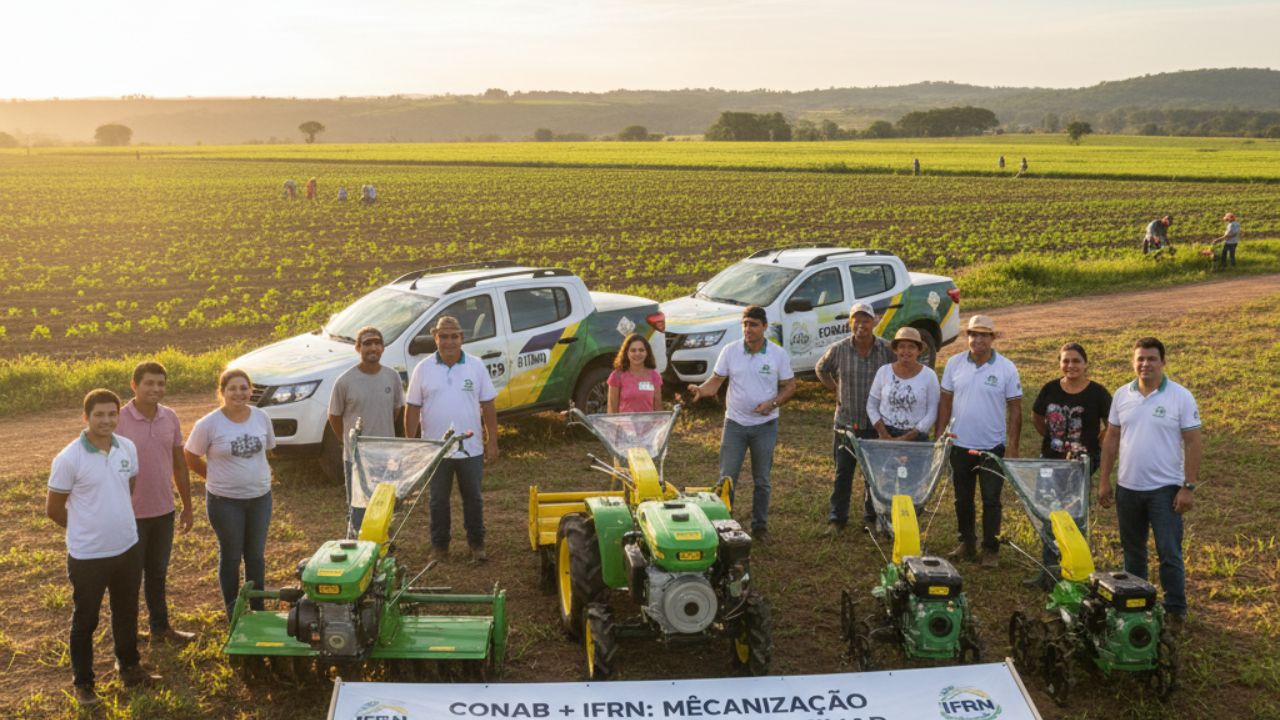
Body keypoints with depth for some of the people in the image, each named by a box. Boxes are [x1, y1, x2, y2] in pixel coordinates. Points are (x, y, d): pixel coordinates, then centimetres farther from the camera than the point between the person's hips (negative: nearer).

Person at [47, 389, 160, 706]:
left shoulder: (128, 448, -3)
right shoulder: (69, 459, -18)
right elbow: (53, 509, -8)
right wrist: (88, 529, 3)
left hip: (127, 548, 5)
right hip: (88, 556, -5)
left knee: (127, 613, 20)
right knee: (85, 620, 11)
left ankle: (129, 667, 39)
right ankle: (82, 682, 26)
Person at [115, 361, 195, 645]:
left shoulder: (170, 418, 0)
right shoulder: (119, 421, -14)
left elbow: (179, 464, 9)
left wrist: (187, 507, 11)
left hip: (164, 511, 5)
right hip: (131, 514, -4)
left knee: (157, 573, 19)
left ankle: (160, 627, 33)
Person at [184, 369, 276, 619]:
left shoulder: (261, 418, -2)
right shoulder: (209, 424, -13)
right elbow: (191, 457, -2)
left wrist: (254, 473, 7)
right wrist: (216, 477, 1)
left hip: (260, 497, 4)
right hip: (225, 502, -4)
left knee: (256, 555, 15)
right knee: (231, 557, 9)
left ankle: (258, 610, 29)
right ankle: (233, 615, 23)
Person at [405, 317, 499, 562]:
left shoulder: (476, 366, -1)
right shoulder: (423, 369, -1)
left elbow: (488, 406, 1)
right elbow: (412, 409, 1)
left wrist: (492, 443, -2)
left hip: (471, 448, 0)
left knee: (473, 498, 11)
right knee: (438, 500, 11)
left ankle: (477, 543, 25)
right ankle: (439, 544, 26)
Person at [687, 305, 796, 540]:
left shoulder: (778, 354, -5)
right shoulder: (730, 351, -4)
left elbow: (789, 386, 0)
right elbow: (715, 381, -3)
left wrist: (772, 403, -17)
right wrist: (701, 390, -25)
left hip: (765, 425, 0)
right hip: (735, 423, 0)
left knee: (762, 479, 11)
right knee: (727, 477, 2)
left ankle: (760, 525, 24)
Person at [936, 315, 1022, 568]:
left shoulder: (1006, 368, -7)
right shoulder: (954, 363, 0)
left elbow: (1015, 408, -3)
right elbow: (945, 401, 6)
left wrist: (1013, 446, -7)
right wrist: (940, 435, 2)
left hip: (993, 447, -3)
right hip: (960, 445, 3)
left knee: (991, 500, 3)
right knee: (962, 499, 13)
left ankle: (991, 549, 15)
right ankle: (967, 544, 28)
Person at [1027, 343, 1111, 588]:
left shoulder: (1097, 393, -9)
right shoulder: (1050, 389, 0)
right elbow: (1036, 417, 16)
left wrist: (1093, 446, -3)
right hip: (1051, 459, 4)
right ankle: (1048, 570, 17)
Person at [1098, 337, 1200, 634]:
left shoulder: (1180, 397, -8)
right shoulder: (1122, 395, 4)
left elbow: (1192, 444, -8)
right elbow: (1112, 439, 9)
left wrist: (1188, 487, -13)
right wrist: (1104, 481, 6)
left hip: (1165, 489, -4)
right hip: (1127, 487, 4)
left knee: (1169, 553, -1)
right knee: (1132, 551, 15)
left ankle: (1175, 611, 11)